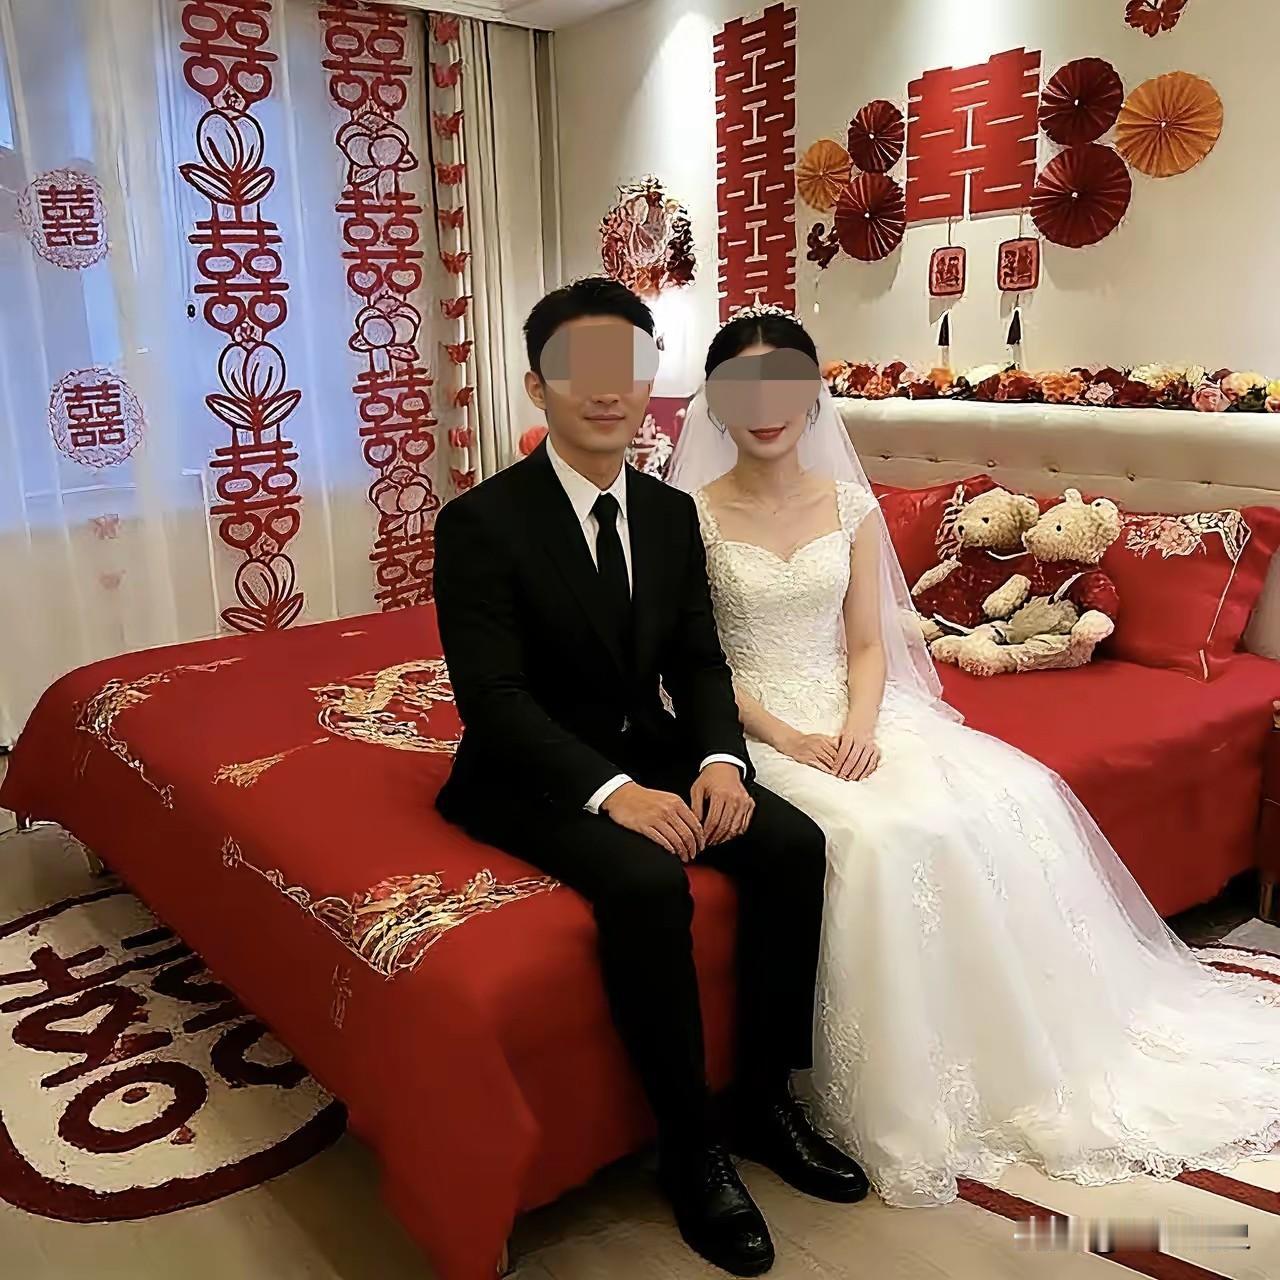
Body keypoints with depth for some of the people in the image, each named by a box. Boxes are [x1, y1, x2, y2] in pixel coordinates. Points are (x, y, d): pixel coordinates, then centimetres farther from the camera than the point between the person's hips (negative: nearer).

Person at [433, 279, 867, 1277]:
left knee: (794, 844, -15)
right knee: (648, 882, -32)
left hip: (651, 755, 6)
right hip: (533, 775, -5)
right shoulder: (480, 522, -14)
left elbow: (698, 662, 3)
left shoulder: (671, 512, 4)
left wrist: (719, 761, -17)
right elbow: (494, 698, -20)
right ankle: (690, 1146, -10)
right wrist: (612, 791, -32)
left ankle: (767, 1099, 4)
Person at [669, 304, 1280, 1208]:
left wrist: (859, 725, -13)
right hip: (752, 728, -4)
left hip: (850, 716, 4)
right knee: (881, 837, -31)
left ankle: (1028, 1058, 2)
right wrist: (786, 736, -18)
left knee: (1010, 802, -16)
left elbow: (867, 643, 7)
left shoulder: (850, 506, 8)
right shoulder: (692, 516, -3)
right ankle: (908, 1102, -11)